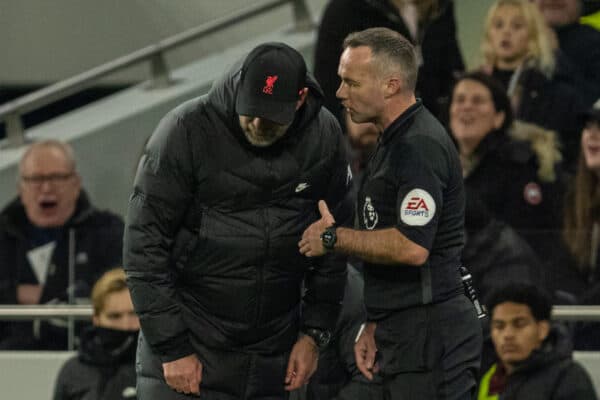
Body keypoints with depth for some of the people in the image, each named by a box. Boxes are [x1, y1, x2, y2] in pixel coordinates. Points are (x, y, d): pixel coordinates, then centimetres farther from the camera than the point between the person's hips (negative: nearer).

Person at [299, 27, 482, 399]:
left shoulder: (420, 146, -16)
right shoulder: (397, 141, 17)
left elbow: (411, 247, -26)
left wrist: (333, 237, -12)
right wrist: (374, 327, 18)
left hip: (431, 337, -11)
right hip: (406, 340, 11)